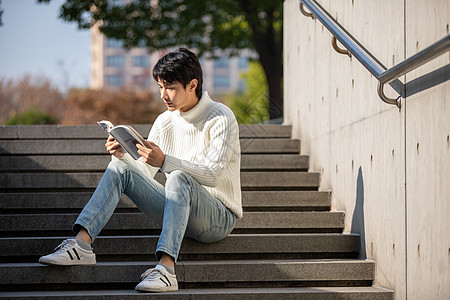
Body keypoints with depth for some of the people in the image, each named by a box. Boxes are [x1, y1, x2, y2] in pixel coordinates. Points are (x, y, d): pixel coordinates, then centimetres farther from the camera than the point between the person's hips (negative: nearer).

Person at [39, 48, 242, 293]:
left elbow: (212, 175, -22)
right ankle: (82, 244, -26)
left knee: (178, 178, -36)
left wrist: (165, 161, -35)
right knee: (120, 167, -10)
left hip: (219, 217, -6)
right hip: (179, 211, 6)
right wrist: (123, 155, -11)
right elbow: (143, 173, 10)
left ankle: (166, 268, -51)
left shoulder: (221, 119, -10)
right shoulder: (165, 121, 8)